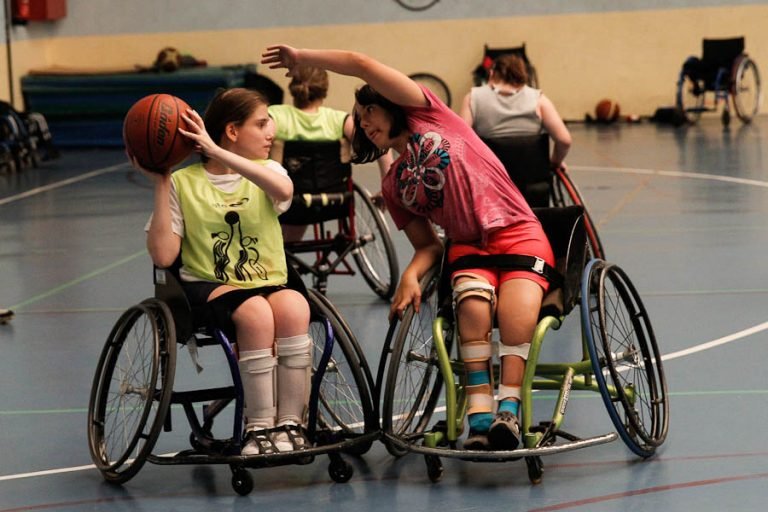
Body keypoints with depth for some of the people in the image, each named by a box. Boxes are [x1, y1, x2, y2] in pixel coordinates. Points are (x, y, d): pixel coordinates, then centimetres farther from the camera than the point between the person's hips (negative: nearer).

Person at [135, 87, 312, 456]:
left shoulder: (266, 173, 9)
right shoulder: (184, 183, 3)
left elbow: (283, 191, -19)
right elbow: (163, 255, -7)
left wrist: (217, 153, -24)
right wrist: (160, 186, -11)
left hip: (268, 285, 2)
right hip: (210, 288, -2)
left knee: (294, 307, -34)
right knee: (256, 313, -36)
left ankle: (290, 423, -25)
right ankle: (259, 427, -24)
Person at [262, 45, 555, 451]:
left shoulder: (427, 116, 5)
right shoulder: (393, 186, 16)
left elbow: (362, 65, -3)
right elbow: (426, 244, 13)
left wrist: (302, 57, 5)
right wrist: (411, 273, -10)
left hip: (519, 233, -3)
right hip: (467, 246, 3)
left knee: (517, 306, -33)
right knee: (473, 303, -31)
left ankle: (508, 408, -40)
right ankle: (480, 415, -39)